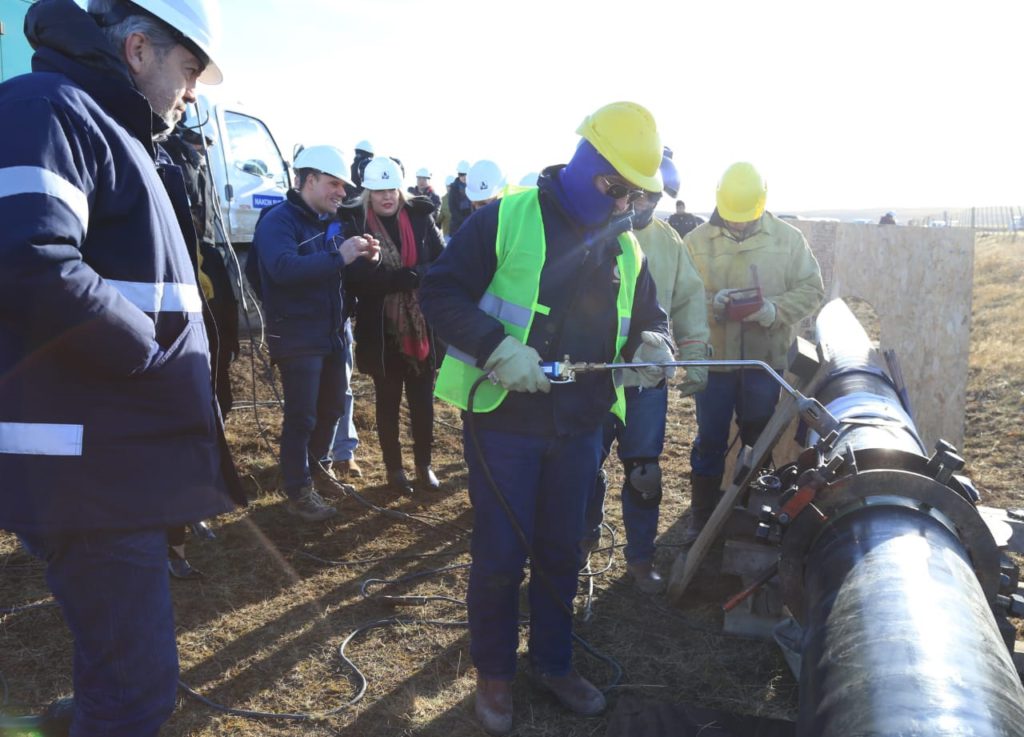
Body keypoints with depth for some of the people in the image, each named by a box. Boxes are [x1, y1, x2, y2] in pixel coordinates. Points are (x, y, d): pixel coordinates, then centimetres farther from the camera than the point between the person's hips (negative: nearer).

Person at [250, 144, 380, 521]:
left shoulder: (328, 221, 13)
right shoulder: (278, 220, -14)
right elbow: (283, 268, -31)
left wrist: (362, 257, -2)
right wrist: (338, 256, -32)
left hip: (332, 333, 8)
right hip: (297, 337, -8)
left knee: (331, 407, 18)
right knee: (301, 417, -1)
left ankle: (313, 468, 37)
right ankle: (299, 492, 12)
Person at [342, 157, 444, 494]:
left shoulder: (420, 217, 1)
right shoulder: (355, 223, -5)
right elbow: (357, 277, -16)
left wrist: (393, 277, -21)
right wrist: (412, 276, -22)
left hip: (422, 327, 2)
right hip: (381, 331, -2)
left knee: (422, 400, 11)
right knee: (388, 402, 12)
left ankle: (423, 464, 28)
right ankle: (394, 468, 26)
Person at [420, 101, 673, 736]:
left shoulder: (626, 248, 7)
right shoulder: (507, 219, -11)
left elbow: (648, 315, 17)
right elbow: (440, 292, -12)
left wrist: (652, 345, -7)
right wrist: (497, 348, -25)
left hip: (580, 427, 5)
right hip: (503, 421, -5)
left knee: (562, 551, 17)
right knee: (501, 556, 4)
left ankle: (554, 661, 37)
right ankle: (495, 671, 27)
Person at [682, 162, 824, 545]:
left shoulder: (788, 238, 0)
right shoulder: (697, 241, -3)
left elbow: (810, 290, 0)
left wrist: (775, 310, -17)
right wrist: (712, 302, -24)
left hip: (766, 359, 1)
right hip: (714, 358, -1)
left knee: (759, 440, 16)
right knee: (709, 441, 8)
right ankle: (702, 517, 23)